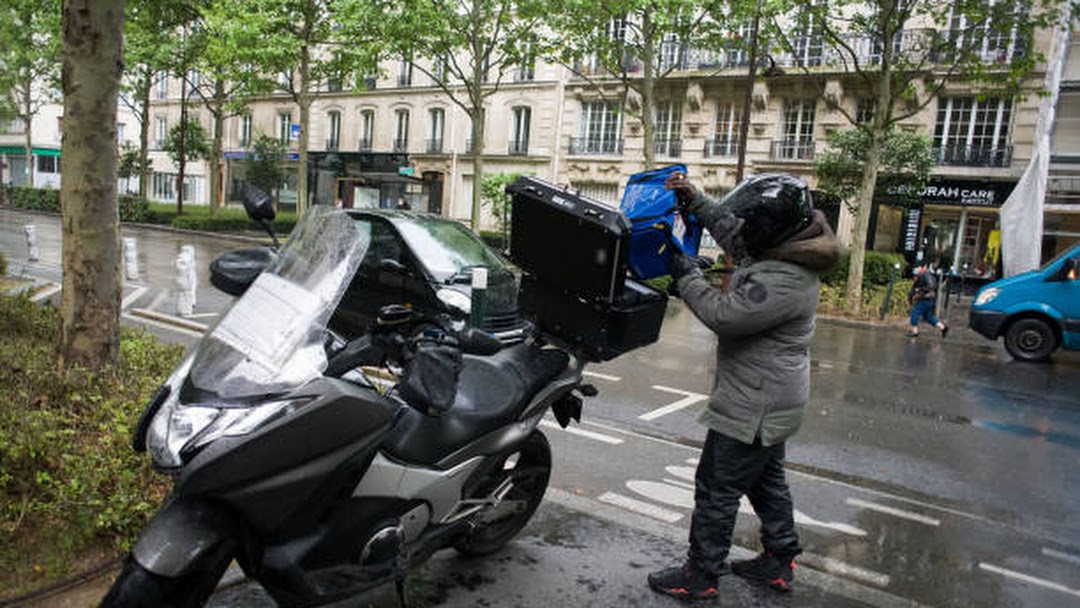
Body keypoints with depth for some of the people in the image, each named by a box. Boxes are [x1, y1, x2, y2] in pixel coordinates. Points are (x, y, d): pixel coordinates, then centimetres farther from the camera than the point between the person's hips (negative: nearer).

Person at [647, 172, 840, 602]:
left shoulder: (781, 281, -30)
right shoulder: (786, 251, 3)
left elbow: (723, 314, -29)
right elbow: (729, 232, 17)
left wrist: (684, 274, -17)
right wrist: (694, 200, 12)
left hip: (755, 405, -11)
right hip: (770, 399, 11)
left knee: (717, 489, 1)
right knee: (766, 480, 23)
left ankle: (700, 575, 15)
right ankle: (779, 562, 38)